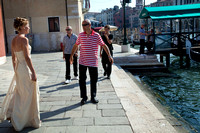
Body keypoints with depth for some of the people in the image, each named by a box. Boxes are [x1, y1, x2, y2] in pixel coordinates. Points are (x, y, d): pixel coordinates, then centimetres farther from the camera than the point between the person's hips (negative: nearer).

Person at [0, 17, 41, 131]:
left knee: (18, 93, 22)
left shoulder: (14, 40, 8)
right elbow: (27, 58, -22)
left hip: (18, 70, 8)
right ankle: (32, 120, 18)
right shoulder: (24, 39, -18)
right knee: (29, 95, 5)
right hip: (26, 70, -8)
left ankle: (9, 115, 32)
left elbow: (14, 58, 14)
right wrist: (34, 73, -19)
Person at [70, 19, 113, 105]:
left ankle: (93, 97, 23)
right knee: (82, 80, 4)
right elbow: (76, 45, 15)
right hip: (82, 62, 2)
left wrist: (109, 55, -8)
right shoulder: (81, 35, 3)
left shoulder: (96, 35, -5)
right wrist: (71, 55, 17)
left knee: (94, 80, 7)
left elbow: (103, 45, 0)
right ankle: (84, 97, 18)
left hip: (93, 62, -2)